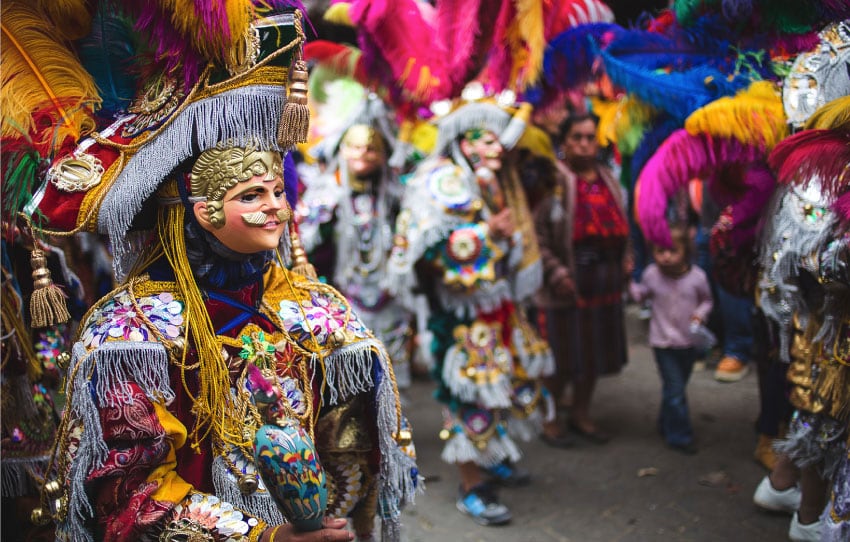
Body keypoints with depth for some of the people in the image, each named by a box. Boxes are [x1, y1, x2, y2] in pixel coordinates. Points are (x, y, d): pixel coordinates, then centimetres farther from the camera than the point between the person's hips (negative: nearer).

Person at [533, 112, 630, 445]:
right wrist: (555, 272, -18)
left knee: (595, 350, 15)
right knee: (564, 355, 2)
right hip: (569, 281, -7)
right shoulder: (554, 180, -12)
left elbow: (620, 226, 21)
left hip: (606, 279, 7)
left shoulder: (608, 180, 12)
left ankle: (580, 413, 32)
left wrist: (624, 261, 9)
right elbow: (537, 233, -15)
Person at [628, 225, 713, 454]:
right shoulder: (651, 274, -9)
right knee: (674, 389, -5)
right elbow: (641, 294, 9)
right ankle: (680, 436, 7)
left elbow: (706, 299, 4)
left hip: (689, 341, 2)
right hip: (663, 342, -2)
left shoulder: (697, 276, -11)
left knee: (677, 387, 18)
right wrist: (630, 284, -6)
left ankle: (666, 425, 39)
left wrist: (700, 314, -14)